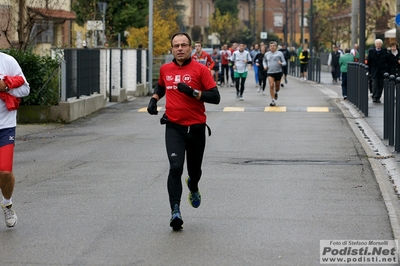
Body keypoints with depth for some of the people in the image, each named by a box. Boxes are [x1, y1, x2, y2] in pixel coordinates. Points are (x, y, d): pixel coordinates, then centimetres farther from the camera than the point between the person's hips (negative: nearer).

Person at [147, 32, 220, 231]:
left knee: (194, 170, 15)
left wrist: (193, 92, -22)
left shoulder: (200, 69, -6)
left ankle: (193, 187, 51)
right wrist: (154, 99, 9)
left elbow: (215, 97, -10)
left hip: (196, 128, -1)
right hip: (174, 127, 1)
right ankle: (175, 211, -17)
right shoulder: (165, 69, 6)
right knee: (175, 168, -18)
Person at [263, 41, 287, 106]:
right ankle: (273, 100, -12)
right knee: (271, 86, -16)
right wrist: (265, 66, 5)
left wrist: (281, 63, -23)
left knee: (277, 87, 11)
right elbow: (264, 61, 25)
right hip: (270, 72, 1)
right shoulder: (267, 54, 8)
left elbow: (284, 62, -1)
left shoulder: (280, 53, -1)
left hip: (278, 72, -1)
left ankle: (276, 92, 48)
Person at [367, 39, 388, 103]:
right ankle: (374, 97, -7)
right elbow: (369, 62, 5)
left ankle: (378, 98, 10)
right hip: (374, 71, -1)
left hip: (382, 72, 1)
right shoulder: (371, 51, 4)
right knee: (374, 85, -9)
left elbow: (387, 61, 5)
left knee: (380, 85, 3)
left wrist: (386, 70, -2)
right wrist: (369, 71, 0)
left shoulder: (384, 51, 5)